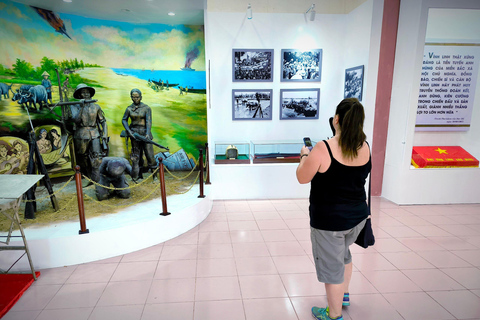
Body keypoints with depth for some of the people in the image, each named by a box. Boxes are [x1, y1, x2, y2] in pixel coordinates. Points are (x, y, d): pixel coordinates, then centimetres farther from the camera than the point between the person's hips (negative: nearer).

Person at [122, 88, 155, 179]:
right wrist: (128, 130, -5)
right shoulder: (129, 108, 6)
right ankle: (135, 177, 14)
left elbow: (148, 121, -12)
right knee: (136, 155, 7)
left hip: (145, 132, -2)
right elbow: (124, 120, 11)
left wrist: (148, 133, -26)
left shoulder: (146, 108, -3)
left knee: (149, 154, -5)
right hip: (134, 133, 2)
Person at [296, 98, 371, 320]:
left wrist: (305, 155, 5)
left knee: (332, 265, 12)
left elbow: (302, 178, -12)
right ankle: (343, 295, 50)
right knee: (343, 252, 31)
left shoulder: (323, 149, -24)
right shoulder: (365, 148, -4)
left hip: (329, 220, -6)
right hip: (358, 215, 7)